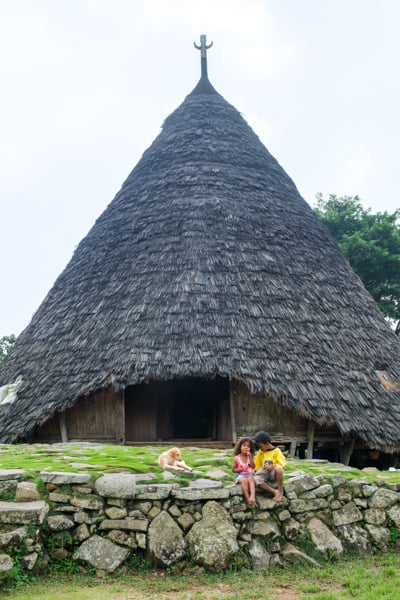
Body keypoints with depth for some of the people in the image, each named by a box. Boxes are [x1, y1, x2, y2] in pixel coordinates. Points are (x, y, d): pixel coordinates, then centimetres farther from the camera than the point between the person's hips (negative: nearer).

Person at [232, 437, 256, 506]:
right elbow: (233, 469, 1)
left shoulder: (250, 457, 4)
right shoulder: (237, 458, -3)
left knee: (251, 478, -33)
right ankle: (247, 498, -33)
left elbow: (253, 467, -8)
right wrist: (241, 469, -14)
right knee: (244, 480, -34)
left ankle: (253, 496, -47)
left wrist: (250, 457, -16)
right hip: (240, 475, -2)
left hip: (249, 474, 2)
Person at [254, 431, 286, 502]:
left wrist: (272, 466, -22)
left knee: (278, 468, -41)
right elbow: (257, 465, 22)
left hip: (274, 473, -4)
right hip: (264, 472, 4)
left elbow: (282, 464, -8)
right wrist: (258, 472, 9)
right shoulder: (260, 452, 13)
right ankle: (275, 491, -26)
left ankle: (280, 491, -22)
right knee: (256, 479, -30)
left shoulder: (276, 451, 0)